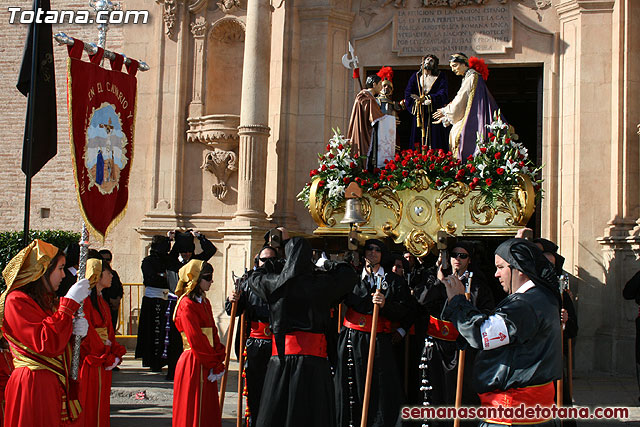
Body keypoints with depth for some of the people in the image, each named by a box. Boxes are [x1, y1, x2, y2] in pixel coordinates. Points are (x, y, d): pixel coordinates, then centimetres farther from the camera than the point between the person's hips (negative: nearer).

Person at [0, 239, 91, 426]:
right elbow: (47, 344, -22)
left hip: (54, 386, 9)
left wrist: (78, 329, -3)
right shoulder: (16, 301, -12)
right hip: (33, 385, -9)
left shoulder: (46, 300, 17)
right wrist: (70, 302, -19)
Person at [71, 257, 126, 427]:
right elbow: (87, 335, -18)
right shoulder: (84, 300, -14)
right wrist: (107, 358, -14)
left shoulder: (102, 302, 15)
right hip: (89, 366, -9)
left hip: (103, 365, 9)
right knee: (88, 409, -2)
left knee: (101, 409, 12)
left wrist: (116, 354, 1)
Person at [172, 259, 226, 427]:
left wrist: (218, 362, 3)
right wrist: (214, 365, -13)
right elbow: (195, 340, -16)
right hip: (193, 365, -9)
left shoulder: (205, 302, 16)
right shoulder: (187, 304, -11)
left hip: (208, 367, 9)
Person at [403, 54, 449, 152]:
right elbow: (408, 94, 3)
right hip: (418, 115, 2)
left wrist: (425, 98, -18)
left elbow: (443, 94, -6)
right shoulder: (415, 76, 15)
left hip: (434, 114, -1)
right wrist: (420, 102, -14)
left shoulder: (441, 77, 9)